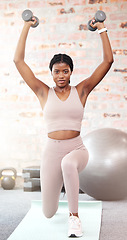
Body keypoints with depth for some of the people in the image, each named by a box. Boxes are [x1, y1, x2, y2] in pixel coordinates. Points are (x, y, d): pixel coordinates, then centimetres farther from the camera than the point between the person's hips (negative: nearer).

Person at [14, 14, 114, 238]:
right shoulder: (44, 93, 3)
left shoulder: (81, 91, 2)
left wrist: (102, 30, 1)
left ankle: (74, 215, -21)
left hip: (77, 149, -1)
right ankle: (56, 188, 48)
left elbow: (108, 60, -1)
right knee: (48, 213, 10)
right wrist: (26, 27, 4)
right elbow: (18, 61, 0)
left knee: (68, 164, -42)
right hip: (52, 151, 2)